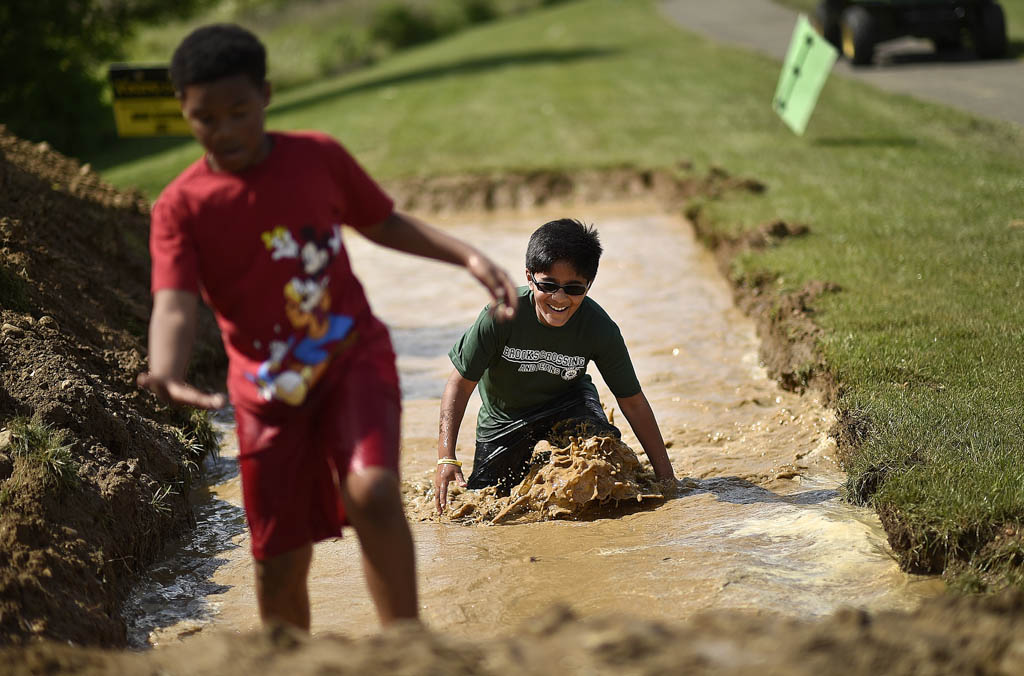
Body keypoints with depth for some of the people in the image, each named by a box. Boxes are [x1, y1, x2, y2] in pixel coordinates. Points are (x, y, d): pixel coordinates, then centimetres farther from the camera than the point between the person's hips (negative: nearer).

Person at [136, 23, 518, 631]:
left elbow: (382, 223, 14)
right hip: (271, 391, 1)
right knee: (280, 566, 3)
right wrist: (166, 375, -44)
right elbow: (176, 307, -23)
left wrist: (468, 256, 3)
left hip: (354, 357, 0)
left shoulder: (319, 158, -3)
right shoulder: (181, 207, -9)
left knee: (373, 493, -28)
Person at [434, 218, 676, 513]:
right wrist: (446, 458, -30)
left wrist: (666, 477, -15)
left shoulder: (599, 329, -27)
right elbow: (461, 383, -22)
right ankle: (526, 463, 34)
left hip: (567, 401, 0)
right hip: (505, 418, 0)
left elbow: (632, 401, -16)